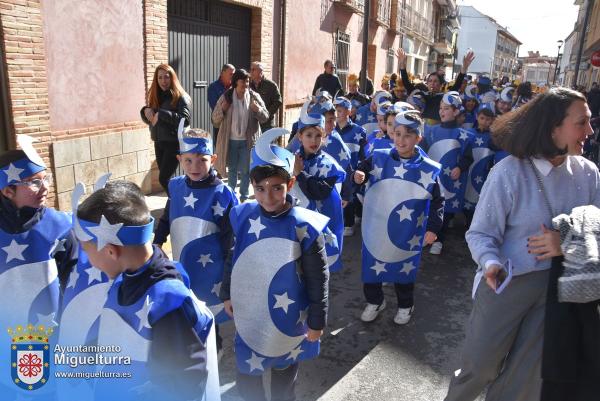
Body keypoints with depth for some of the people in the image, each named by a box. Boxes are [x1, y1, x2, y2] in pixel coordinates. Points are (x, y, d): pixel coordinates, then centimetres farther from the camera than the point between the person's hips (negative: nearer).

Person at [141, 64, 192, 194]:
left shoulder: (181, 97, -9)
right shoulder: (155, 96, 11)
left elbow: (186, 119, -22)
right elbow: (149, 119, 16)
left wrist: (161, 114, -23)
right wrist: (145, 111, -7)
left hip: (174, 143, -7)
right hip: (158, 142, 7)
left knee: (163, 179, -11)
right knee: (166, 178, 11)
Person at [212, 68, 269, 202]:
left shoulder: (254, 97, -3)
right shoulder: (226, 97, -3)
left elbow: (265, 117, -3)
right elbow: (215, 119, 0)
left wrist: (257, 109, -22)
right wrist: (222, 109, -19)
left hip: (248, 141, 0)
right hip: (231, 140, 1)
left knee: (246, 170, 7)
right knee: (232, 169, 14)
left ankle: (244, 197, 22)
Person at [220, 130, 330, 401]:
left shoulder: (304, 227, -21)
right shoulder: (242, 218, -12)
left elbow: (318, 279, -13)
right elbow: (232, 259, 4)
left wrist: (317, 321, -7)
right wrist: (227, 294, 11)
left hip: (288, 319, -2)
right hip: (249, 316, 3)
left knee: (284, 374, 23)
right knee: (246, 376, 19)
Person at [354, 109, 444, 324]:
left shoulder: (430, 169, -10)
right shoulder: (378, 158, -7)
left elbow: (438, 201, -2)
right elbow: (361, 174, 2)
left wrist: (433, 227, -8)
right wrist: (357, 176, -21)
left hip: (407, 234, -1)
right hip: (376, 230, 1)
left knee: (405, 268, 15)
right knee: (372, 265, 13)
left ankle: (405, 305, 41)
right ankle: (374, 301, 39)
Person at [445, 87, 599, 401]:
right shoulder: (509, 172, -16)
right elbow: (481, 232, -13)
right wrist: (490, 263, -32)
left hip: (561, 287, 4)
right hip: (509, 283, -4)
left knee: (526, 375, 17)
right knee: (480, 364, 10)